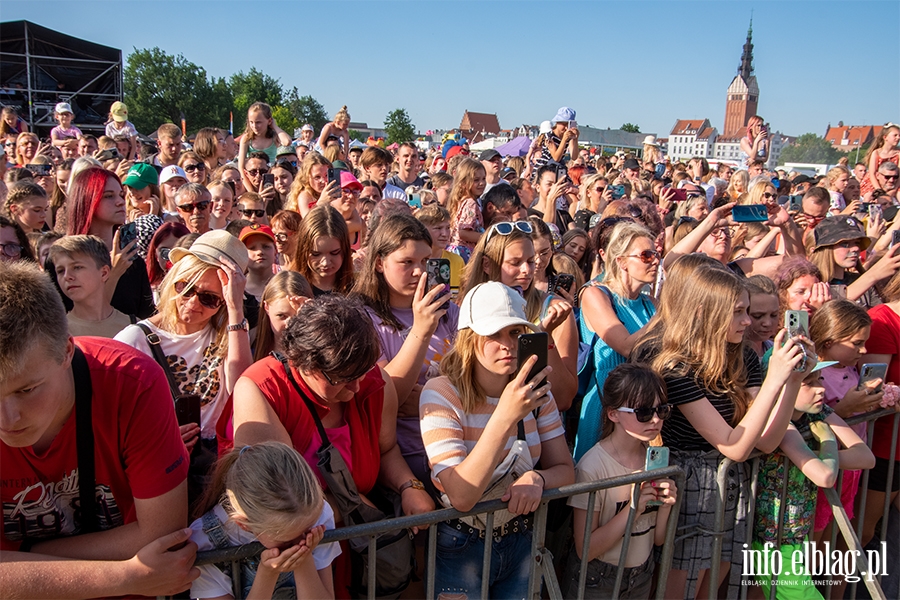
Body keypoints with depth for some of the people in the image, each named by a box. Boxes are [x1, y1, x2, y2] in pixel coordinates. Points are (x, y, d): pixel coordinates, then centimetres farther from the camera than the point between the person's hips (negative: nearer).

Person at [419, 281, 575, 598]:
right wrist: (505, 415, -39)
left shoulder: (534, 391, -6)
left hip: (521, 539, 4)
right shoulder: (442, 394, -22)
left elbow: (565, 469, -2)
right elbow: (461, 497, -30)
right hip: (461, 546, -4)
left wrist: (537, 478, -25)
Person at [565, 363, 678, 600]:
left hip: (642, 577, 5)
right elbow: (585, 550, -21)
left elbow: (658, 539, 1)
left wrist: (666, 505, -18)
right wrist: (632, 510, -29)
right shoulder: (592, 466, -24)